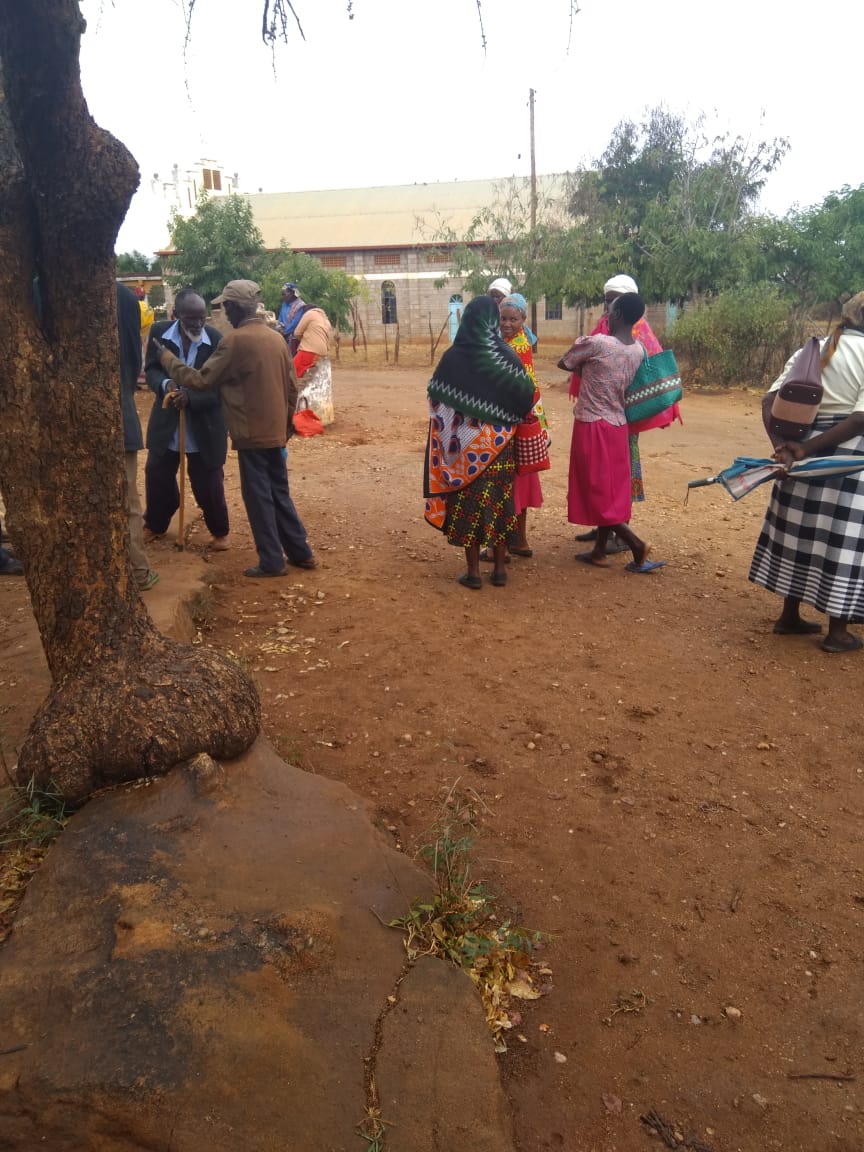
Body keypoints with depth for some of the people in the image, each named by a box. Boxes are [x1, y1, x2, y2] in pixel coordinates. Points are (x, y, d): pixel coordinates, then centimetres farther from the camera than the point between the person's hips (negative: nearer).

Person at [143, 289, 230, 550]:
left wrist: (191, 398, -30)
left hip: (204, 423, -3)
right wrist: (165, 384, -24)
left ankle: (219, 531, 27)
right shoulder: (159, 332, -8)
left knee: (208, 483, 5)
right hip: (167, 419, 3)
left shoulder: (217, 339, -16)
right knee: (156, 476, 15)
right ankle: (155, 525, 38)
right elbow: (151, 369, -1)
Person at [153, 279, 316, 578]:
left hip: (251, 433, -7)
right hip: (275, 432, 7)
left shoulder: (235, 340, -14)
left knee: (258, 497, 2)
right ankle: (301, 553, 20)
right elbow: (292, 386, 11)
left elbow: (201, 380, -11)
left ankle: (271, 562, 7)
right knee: (279, 493, 16)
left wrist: (166, 357, 2)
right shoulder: (276, 337, 8)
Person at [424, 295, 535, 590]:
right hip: (500, 443, 2)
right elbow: (526, 397, -1)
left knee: (468, 501, 7)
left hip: (464, 444, -1)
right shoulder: (507, 356, -6)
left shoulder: (453, 357, -10)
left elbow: (435, 399, -3)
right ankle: (499, 568, 18)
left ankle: (473, 571, 11)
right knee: (499, 501, 12)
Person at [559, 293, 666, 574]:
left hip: (592, 426, -7)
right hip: (618, 425, 7)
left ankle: (636, 544, -5)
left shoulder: (596, 343, -17)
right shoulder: (638, 351, 3)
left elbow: (563, 363, -4)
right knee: (611, 490, 12)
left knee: (596, 490, 1)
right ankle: (599, 551, 20)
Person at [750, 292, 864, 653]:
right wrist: (807, 448, -16)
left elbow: (769, 400, 1)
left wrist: (781, 444, -8)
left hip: (807, 447, 6)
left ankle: (790, 616, 23)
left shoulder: (809, 351, 9)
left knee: (801, 529, 14)